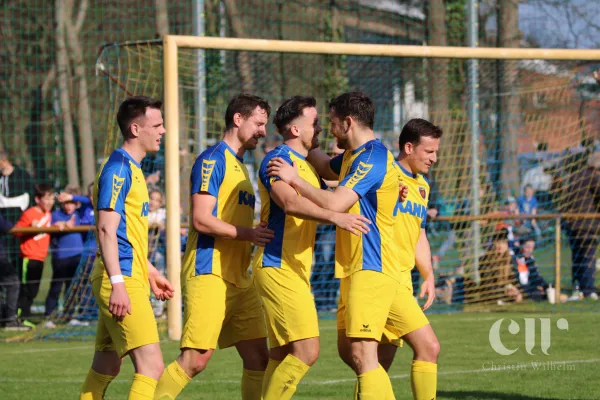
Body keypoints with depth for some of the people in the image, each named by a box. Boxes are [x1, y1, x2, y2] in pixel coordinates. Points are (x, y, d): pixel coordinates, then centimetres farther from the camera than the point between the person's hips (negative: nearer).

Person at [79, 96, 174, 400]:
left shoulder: (131, 168, 19)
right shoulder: (118, 168, -12)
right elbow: (106, 229, -19)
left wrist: (150, 272, 30)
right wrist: (117, 283, -26)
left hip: (130, 278, 10)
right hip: (122, 282, -10)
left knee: (106, 368, 14)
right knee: (151, 366, -16)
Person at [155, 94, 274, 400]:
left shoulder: (239, 166, 21)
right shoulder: (213, 159, -8)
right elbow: (202, 220, -16)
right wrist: (248, 233, -18)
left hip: (238, 279, 9)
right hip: (209, 274, -9)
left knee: (258, 359, 4)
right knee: (196, 360, -14)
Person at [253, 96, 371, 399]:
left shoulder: (307, 165, 19)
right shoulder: (278, 159, -11)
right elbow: (290, 202, -28)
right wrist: (334, 217, -37)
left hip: (296, 270, 10)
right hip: (278, 268, -10)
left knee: (281, 356, 10)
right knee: (306, 350, -15)